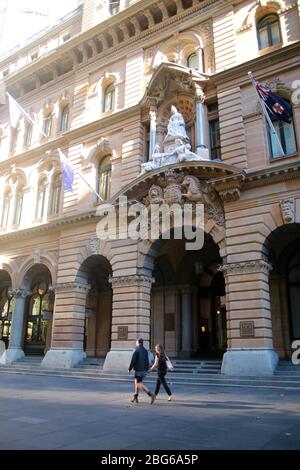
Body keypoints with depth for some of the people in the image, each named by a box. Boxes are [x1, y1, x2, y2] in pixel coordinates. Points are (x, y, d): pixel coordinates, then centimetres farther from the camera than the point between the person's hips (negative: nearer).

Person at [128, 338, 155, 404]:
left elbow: (133, 361, -14)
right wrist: (146, 369, 18)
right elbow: (147, 361, 11)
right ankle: (135, 397, 24)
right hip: (144, 370, 8)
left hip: (138, 370, -8)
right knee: (136, 382, 19)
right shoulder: (145, 351, 7)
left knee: (140, 384, -6)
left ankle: (151, 395, -19)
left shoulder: (136, 351, -14)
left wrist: (129, 369, -3)